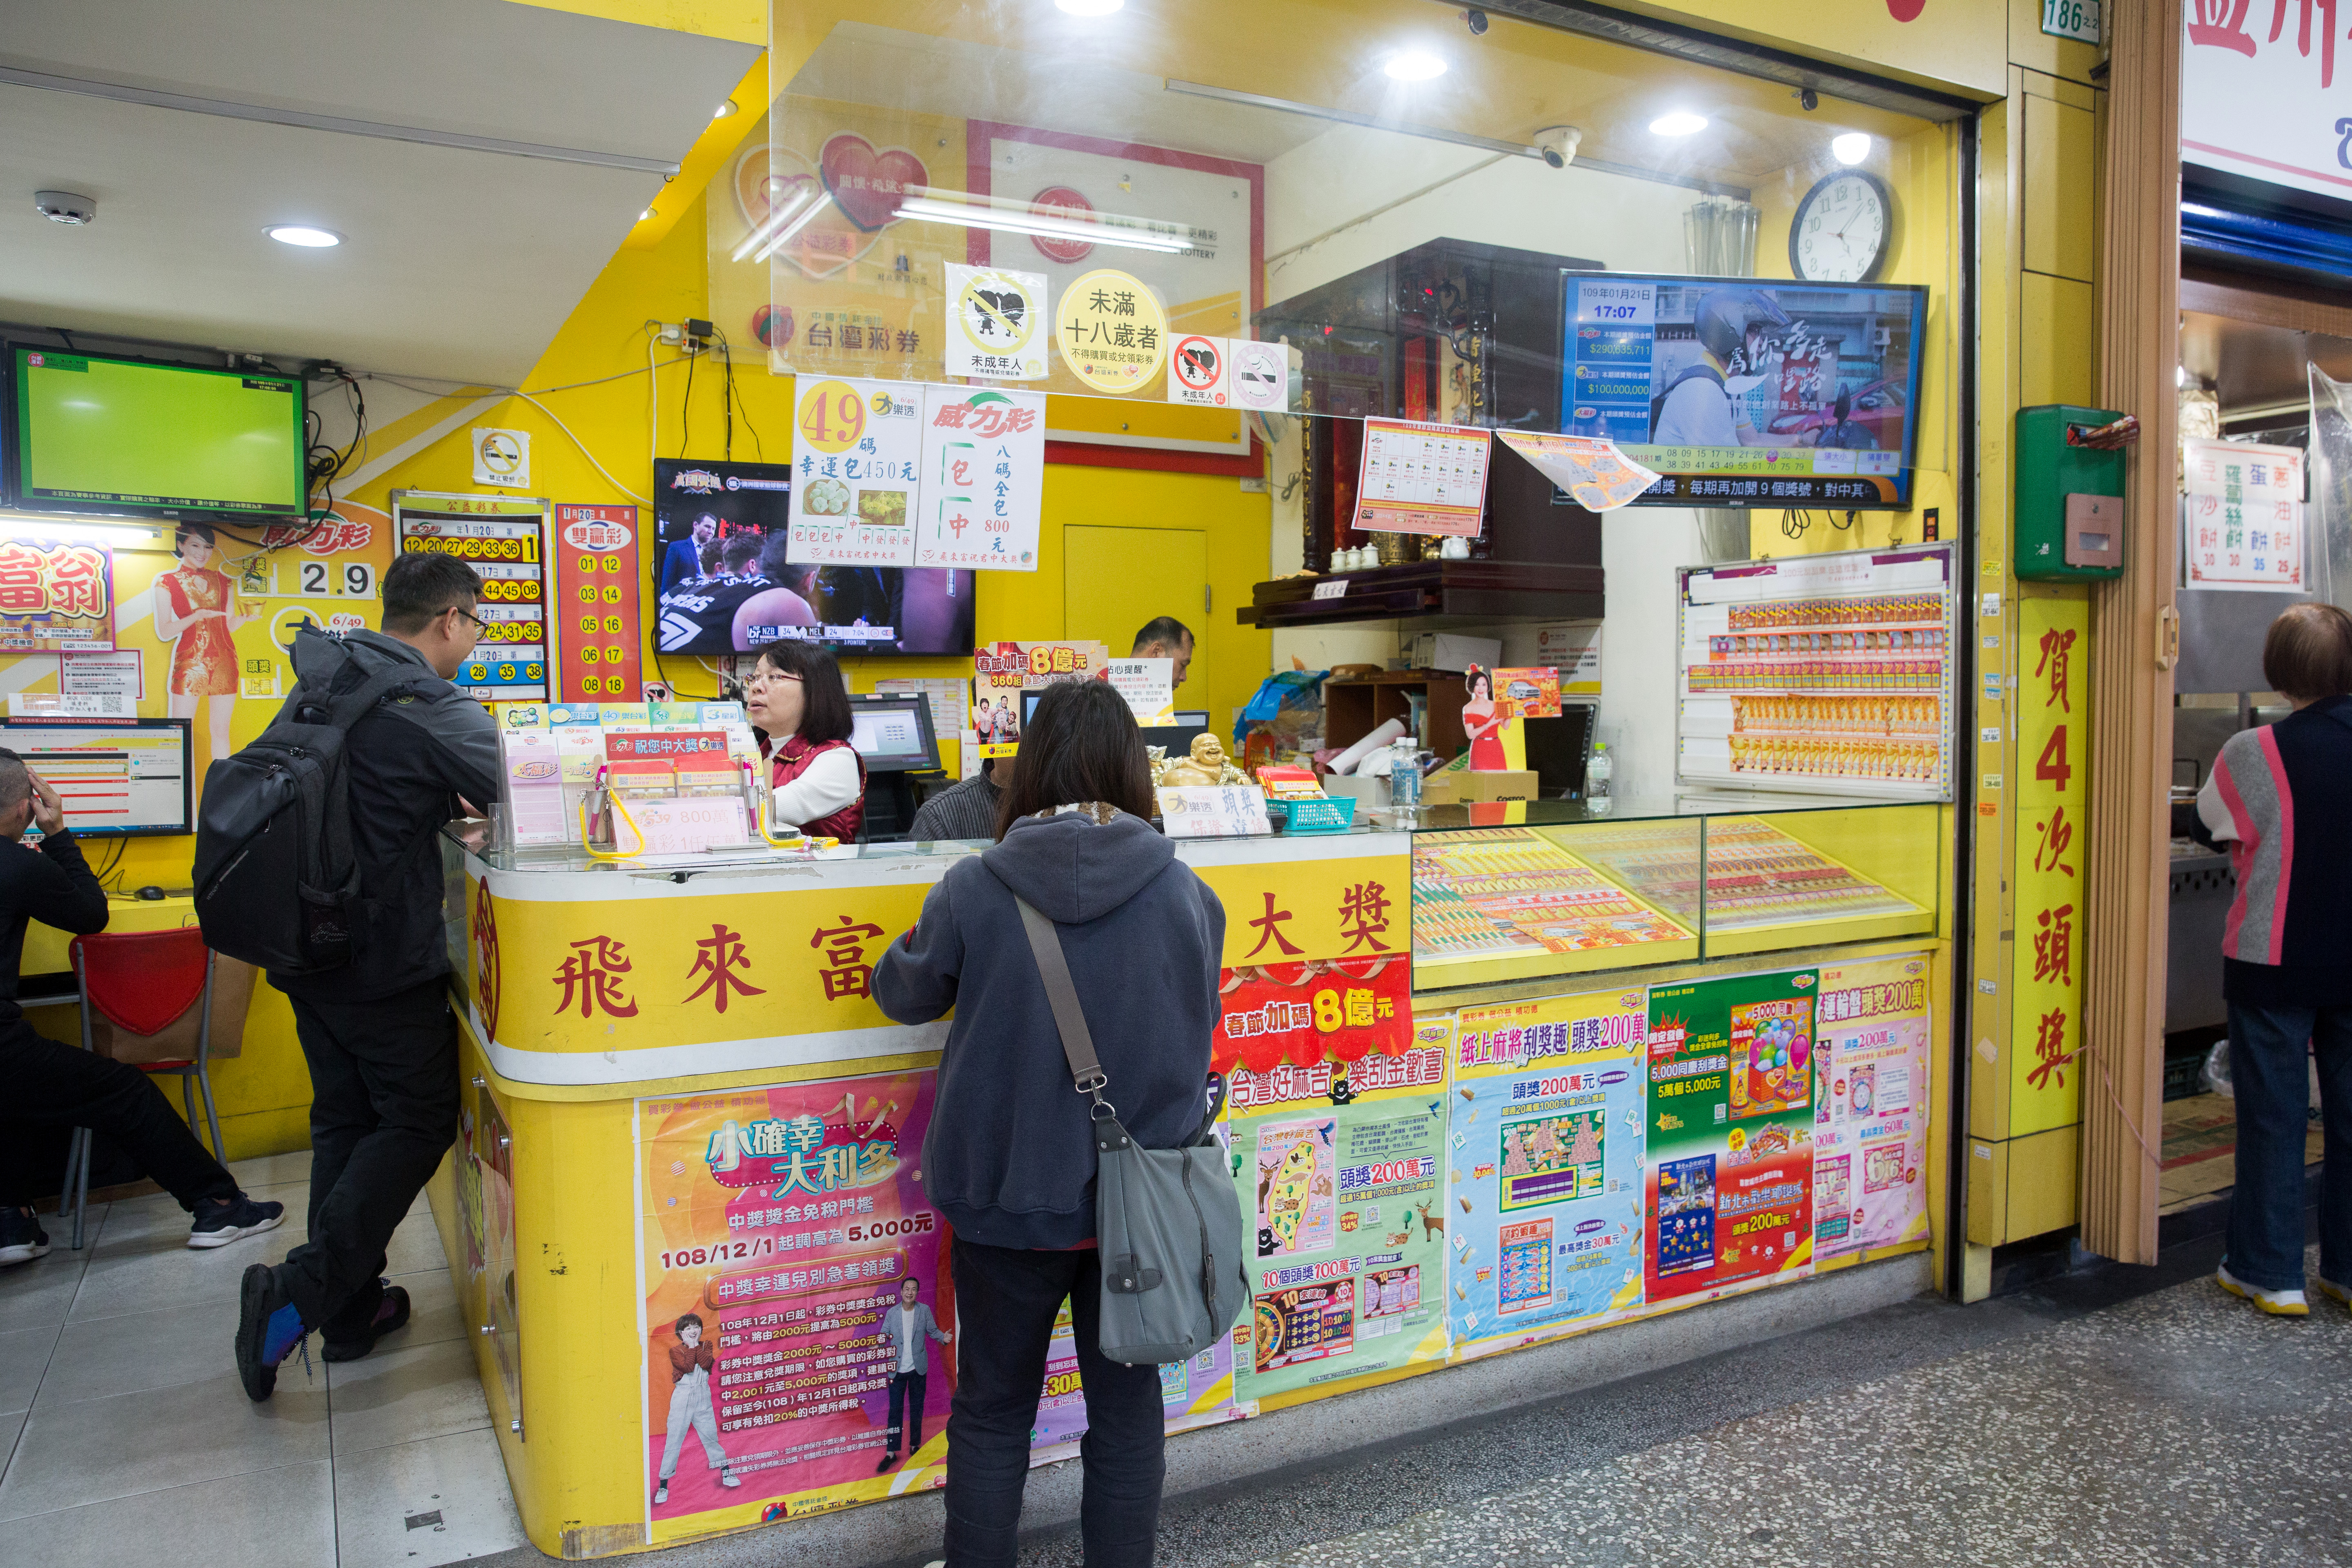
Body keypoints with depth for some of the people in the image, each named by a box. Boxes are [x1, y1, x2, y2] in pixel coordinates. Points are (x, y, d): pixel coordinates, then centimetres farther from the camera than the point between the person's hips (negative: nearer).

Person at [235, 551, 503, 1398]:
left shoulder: (318, 688, 7)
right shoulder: (433, 711, -17)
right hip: (388, 963, -8)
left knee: (343, 1122, 15)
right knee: (417, 1123, 5)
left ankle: (352, 1310, 23)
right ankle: (300, 1291, -3)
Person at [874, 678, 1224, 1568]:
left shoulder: (973, 891, -16)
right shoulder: (1185, 894, -11)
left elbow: (904, 993, 3)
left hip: (1010, 1198, -1)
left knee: (993, 1406, 19)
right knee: (1126, 1403, 18)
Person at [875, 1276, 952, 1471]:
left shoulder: (924, 1311, -1)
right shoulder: (892, 1313, -1)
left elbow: (933, 1331, 2)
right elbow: (884, 1334, 0)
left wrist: (943, 1338, -17)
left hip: (918, 1368, 0)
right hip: (897, 1369, 0)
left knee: (916, 1409, 11)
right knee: (895, 1410, 0)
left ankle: (915, 1445, 26)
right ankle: (891, 1453, 7)